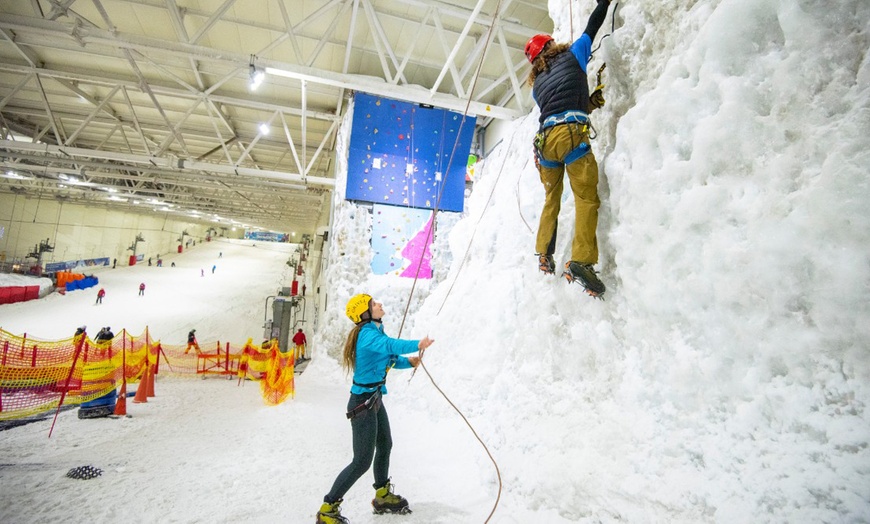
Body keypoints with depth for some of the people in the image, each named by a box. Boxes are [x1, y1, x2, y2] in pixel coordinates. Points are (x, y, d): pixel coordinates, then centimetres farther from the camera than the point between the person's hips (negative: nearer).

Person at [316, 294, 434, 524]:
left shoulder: (374, 330, 6)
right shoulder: (367, 334, -24)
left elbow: (389, 357, 12)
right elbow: (389, 345, -44)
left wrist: (408, 361, -4)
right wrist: (417, 345, -49)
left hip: (375, 399, 11)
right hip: (363, 403, -11)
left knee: (385, 445, 25)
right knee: (362, 461, -1)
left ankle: (383, 497, 45)